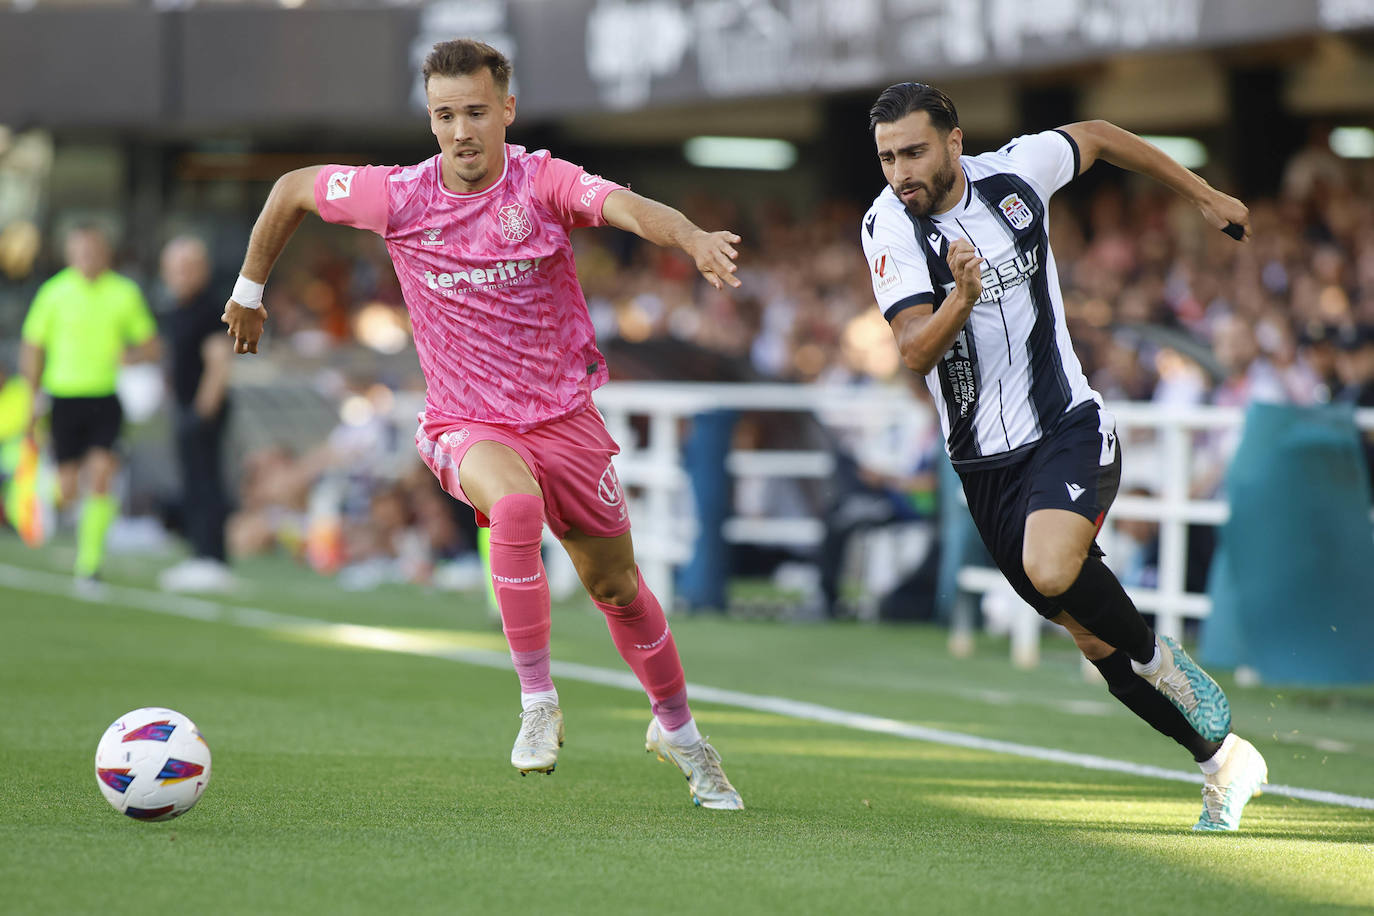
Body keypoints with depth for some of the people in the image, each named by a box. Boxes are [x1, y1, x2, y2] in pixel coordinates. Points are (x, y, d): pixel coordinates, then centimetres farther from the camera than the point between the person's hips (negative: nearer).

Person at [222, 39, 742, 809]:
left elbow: (627, 206, -35)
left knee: (618, 586, 11)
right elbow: (293, 189, 6)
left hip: (563, 415, 1)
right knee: (516, 505, -35)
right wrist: (250, 292, 15)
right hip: (465, 424, -1)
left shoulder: (543, 183, -14)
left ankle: (677, 730, 36)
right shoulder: (400, 197, -10)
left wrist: (695, 239, -56)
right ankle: (538, 705, -24)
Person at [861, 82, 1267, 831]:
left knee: (1050, 569, -31)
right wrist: (962, 299, -39)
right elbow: (914, 351, -19)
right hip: (984, 458, 2)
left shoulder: (1016, 171, -7)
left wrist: (1206, 197, 23)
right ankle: (1222, 758, 22)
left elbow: (1098, 137, 15)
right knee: (1093, 639, 5)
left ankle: (1156, 658, -2)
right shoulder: (888, 226, -10)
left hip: (1067, 429, -2)